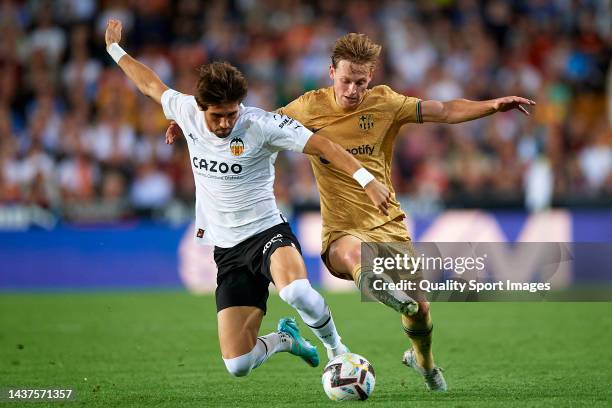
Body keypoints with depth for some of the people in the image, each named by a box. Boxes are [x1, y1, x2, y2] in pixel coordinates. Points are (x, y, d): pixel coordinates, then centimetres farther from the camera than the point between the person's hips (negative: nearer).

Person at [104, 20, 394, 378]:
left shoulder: (261, 125, -13)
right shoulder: (187, 112, 0)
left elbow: (322, 145, -16)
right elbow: (150, 84, 18)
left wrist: (366, 180, -26)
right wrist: (115, 49, 29)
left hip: (267, 233, -4)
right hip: (228, 251, 4)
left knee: (296, 290, -41)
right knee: (237, 365, -7)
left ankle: (337, 348, -9)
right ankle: (284, 339, 29)